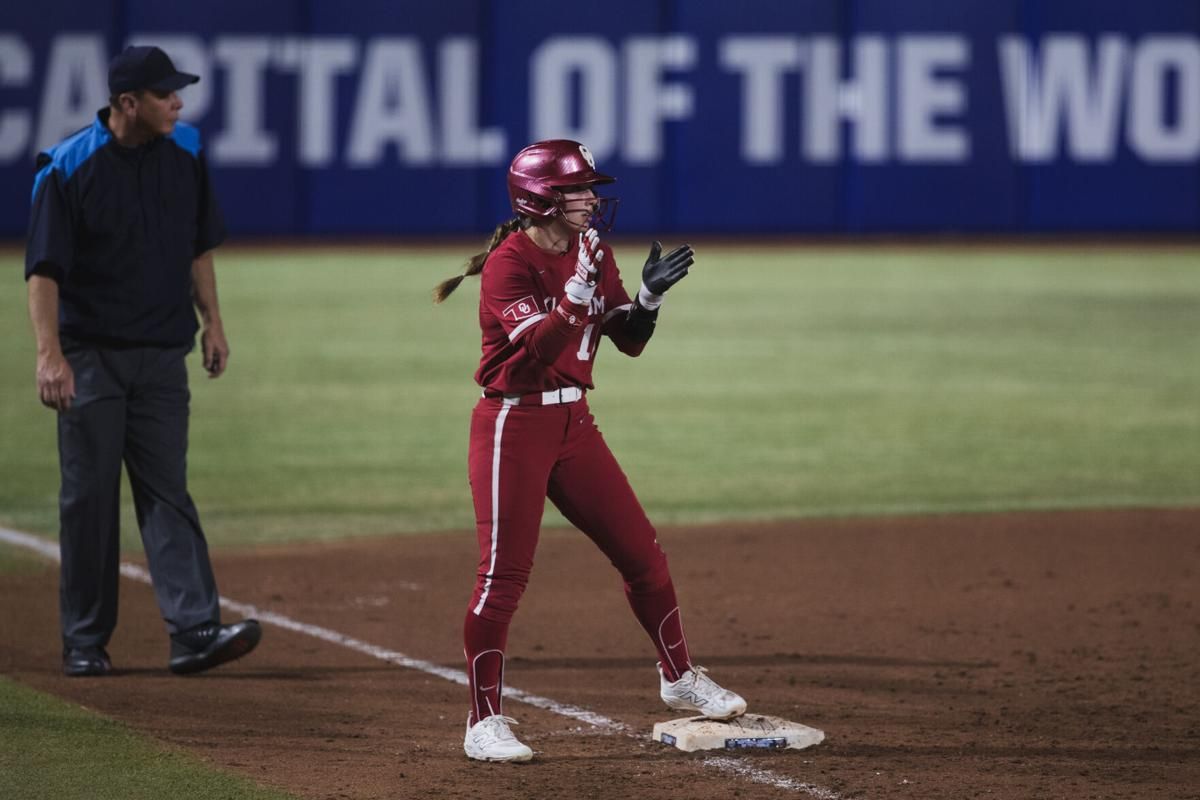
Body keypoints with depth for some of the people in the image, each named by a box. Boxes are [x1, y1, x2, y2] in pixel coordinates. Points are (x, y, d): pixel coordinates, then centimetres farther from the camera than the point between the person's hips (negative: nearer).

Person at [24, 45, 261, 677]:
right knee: (89, 496, 2)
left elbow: (198, 245, 16)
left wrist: (211, 321, 13)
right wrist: (49, 354, -21)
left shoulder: (184, 152, 4)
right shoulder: (68, 168, -11)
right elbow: (44, 268, -13)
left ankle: (194, 631, -12)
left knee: (167, 490, -3)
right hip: (91, 357, -4)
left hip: (162, 353, 4)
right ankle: (84, 643, 11)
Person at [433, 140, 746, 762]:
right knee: (503, 576, -9)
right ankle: (484, 723, -3)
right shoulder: (509, 263, -16)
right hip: (515, 425, -7)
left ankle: (679, 678, 28)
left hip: (573, 424, 7)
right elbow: (538, 350, -27)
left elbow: (629, 341, 7)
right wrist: (581, 285, -34)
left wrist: (650, 294, -10)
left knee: (642, 554, 10)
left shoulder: (593, 254, 6)